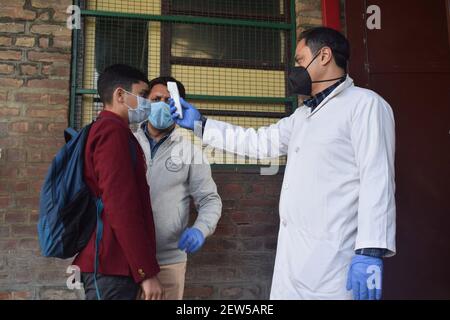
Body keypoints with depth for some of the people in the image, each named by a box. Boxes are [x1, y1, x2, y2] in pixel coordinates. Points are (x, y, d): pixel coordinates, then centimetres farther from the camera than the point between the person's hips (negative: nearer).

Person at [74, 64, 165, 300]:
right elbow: (121, 208, -23)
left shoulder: (99, 130, 18)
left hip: (107, 264, 10)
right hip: (112, 268, -10)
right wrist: (147, 272, -20)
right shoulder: (113, 130, -14)